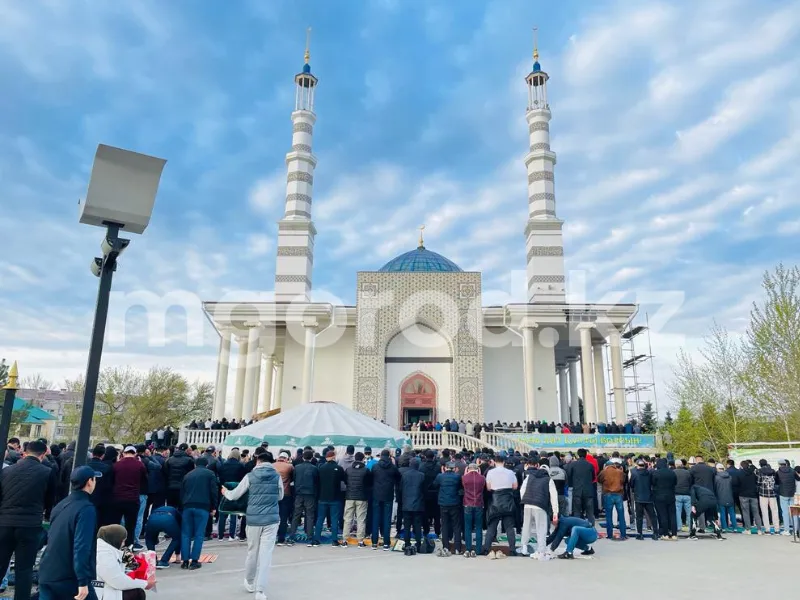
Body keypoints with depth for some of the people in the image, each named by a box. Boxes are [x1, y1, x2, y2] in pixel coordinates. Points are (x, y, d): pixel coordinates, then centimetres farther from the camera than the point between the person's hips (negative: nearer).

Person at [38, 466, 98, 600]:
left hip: (47, 574, 7)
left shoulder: (60, 505, 9)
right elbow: (81, 547, -23)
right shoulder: (86, 509, -17)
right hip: (70, 577, -7)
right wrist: (83, 582, -24)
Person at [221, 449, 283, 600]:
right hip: (271, 519, -1)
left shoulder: (250, 476, -1)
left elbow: (234, 495, 8)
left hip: (253, 519, 1)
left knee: (252, 552, 17)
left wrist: (225, 492, 30)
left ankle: (250, 583, 36)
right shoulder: (277, 476, 1)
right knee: (266, 554, -1)